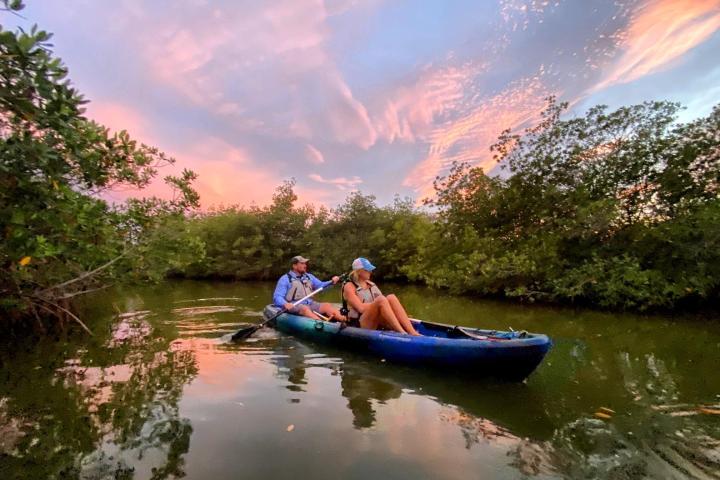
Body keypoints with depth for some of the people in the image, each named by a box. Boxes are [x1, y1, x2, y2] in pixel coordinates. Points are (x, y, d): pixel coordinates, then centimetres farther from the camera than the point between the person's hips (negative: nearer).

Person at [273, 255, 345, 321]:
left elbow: (320, 286, 13)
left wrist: (331, 281, -5)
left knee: (327, 305, -19)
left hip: (310, 304, 5)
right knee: (305, 309, -35)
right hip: (294, 306, -5)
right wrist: (285, 304, -26)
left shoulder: (309, 276, 20)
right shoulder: (285, 279, 3)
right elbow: (277, 297, -5)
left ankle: (343, 319, -43)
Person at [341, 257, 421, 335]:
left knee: (391, 297, -20)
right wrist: (379, 302, -15)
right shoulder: (349, 287, -2)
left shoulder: (371, 284, 18)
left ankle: (412, 332, -32)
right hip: (360, 325, -6)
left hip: (377, 321, 6)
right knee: (381, 300, -31)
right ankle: (402, 332, -39)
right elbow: (361, 308, -15)